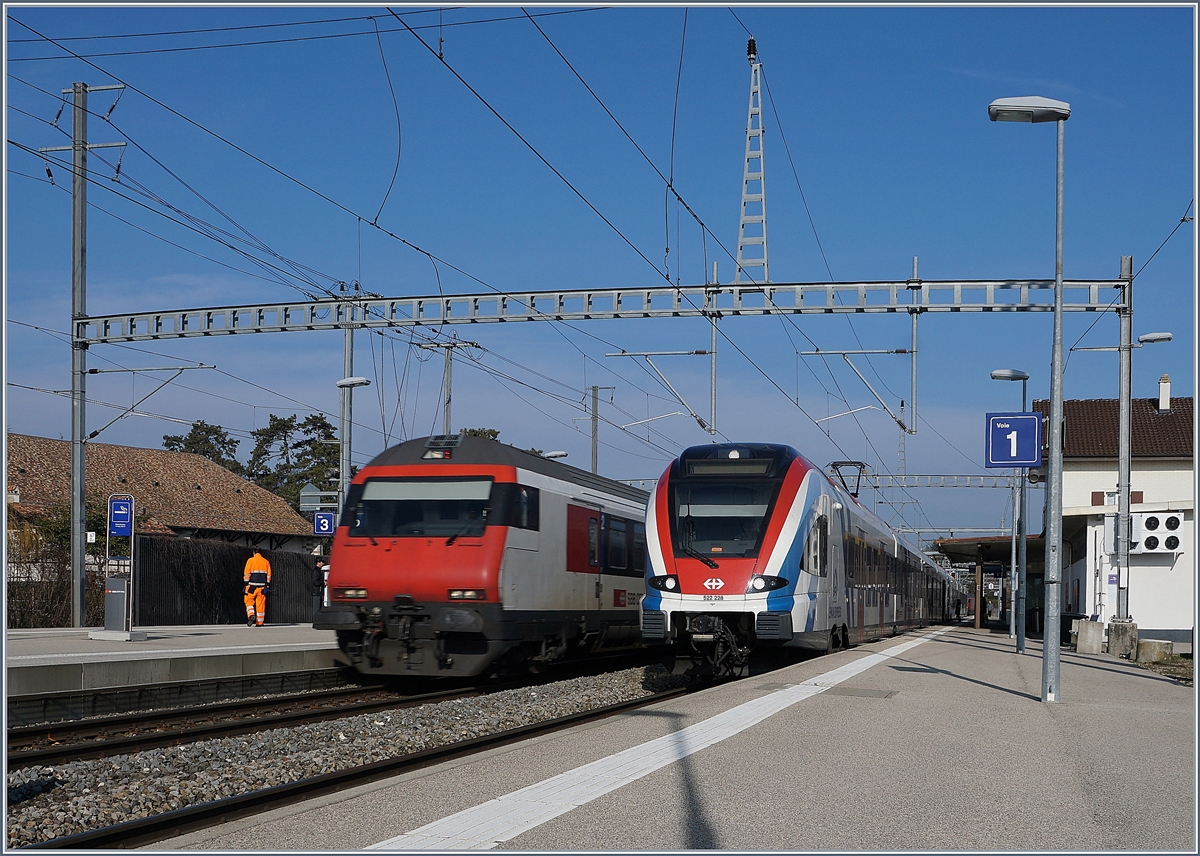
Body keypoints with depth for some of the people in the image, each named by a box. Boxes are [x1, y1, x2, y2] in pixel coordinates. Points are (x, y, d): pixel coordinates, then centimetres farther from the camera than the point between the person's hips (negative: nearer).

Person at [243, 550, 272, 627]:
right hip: (262, 586, 3)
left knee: (249, 600, 8)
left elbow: (247, 574, -4)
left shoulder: (250, 560, 0)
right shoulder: (266, 562, 10)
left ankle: (251, 615, -16)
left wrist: (246, 584, -2)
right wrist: (267, 586, 13)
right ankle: (259, 622, 7)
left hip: (252, 585, -3)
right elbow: (268, 575, 10)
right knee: (261, 603, 6)